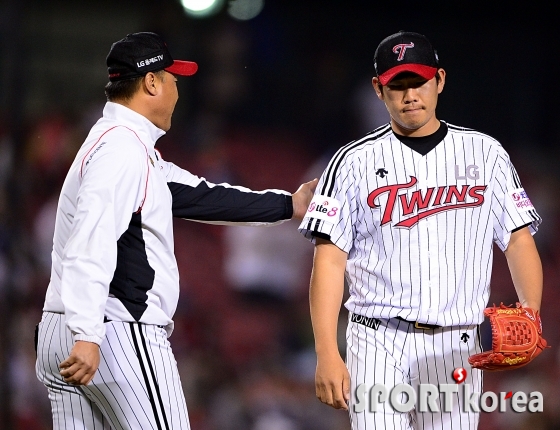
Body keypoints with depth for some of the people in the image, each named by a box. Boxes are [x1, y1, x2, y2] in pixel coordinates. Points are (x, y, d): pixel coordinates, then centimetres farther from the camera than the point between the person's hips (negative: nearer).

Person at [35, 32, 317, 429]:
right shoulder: (125, 147, -11)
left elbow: (201, 197, 27)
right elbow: (92, 242, -24)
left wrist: (287, 205, 33)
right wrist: (87, 335, -32)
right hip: (122, 334, -10)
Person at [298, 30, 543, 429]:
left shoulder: (484, 153, 10)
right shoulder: (355, 162, 4)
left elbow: (518, 239, 6)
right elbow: (330, 260, -1)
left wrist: (530, 311, -13)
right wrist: (327, 354, -12)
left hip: (456, 350, 2)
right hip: (378, 346, -2)